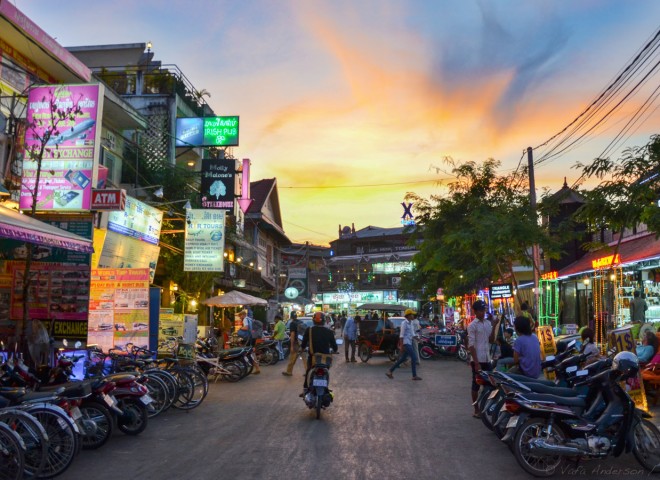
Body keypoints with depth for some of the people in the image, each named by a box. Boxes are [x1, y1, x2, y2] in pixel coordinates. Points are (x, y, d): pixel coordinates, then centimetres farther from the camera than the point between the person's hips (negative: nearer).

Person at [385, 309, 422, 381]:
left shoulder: (410, 323, 15)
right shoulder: (404, 323, -12)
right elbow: (401, 335, -15)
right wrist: (401, 346, -17)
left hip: (409, 343, 9)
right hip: (406, 343, -9)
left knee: (403, 359, 11)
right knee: (414, 358, -9)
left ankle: (390, 371, 17)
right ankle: (414, 376, -3)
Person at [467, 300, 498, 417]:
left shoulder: (488, 323, 9)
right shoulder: (472, 325, -10)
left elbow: (491, 340, 9)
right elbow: (471, 345, -13)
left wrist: (494, 327, -3)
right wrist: (476, 362, -17)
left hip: (487, 359, 6)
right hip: (477, 360, -6)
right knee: (476, 384, 2)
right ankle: (476, 410, 10)